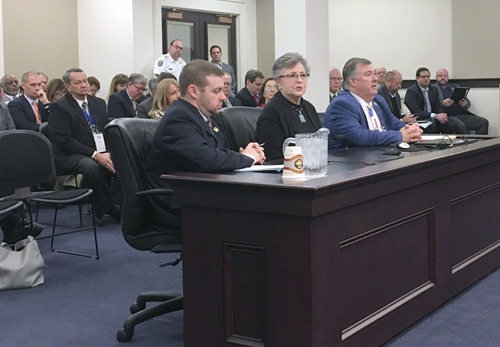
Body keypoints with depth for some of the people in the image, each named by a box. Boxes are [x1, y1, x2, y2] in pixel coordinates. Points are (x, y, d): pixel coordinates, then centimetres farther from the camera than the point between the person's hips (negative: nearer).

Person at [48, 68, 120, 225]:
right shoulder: (59, 107, -5)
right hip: (70, 156, -6)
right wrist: (95, 155, -21)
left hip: (102, 152, 6)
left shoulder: (99, 103, 16)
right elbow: (65, 141, -13)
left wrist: (108, 152, -8)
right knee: (92, 166, -37)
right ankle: (105, 209, -17)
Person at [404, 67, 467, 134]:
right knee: (432, 125, -37)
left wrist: (442, 116, -16)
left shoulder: (434, 90, 16)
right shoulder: (411, 91, -6)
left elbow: (438, 108, 10)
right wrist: (435, 116, -27)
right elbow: (416, 111, -18)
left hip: (434, 120, 6)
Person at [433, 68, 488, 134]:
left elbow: (468, 102, 22)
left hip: (462, 115, 5)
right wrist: (442, 104, -18)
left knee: (484, 122, -20)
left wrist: (465, 104, -2)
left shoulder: (455, 86, 26)